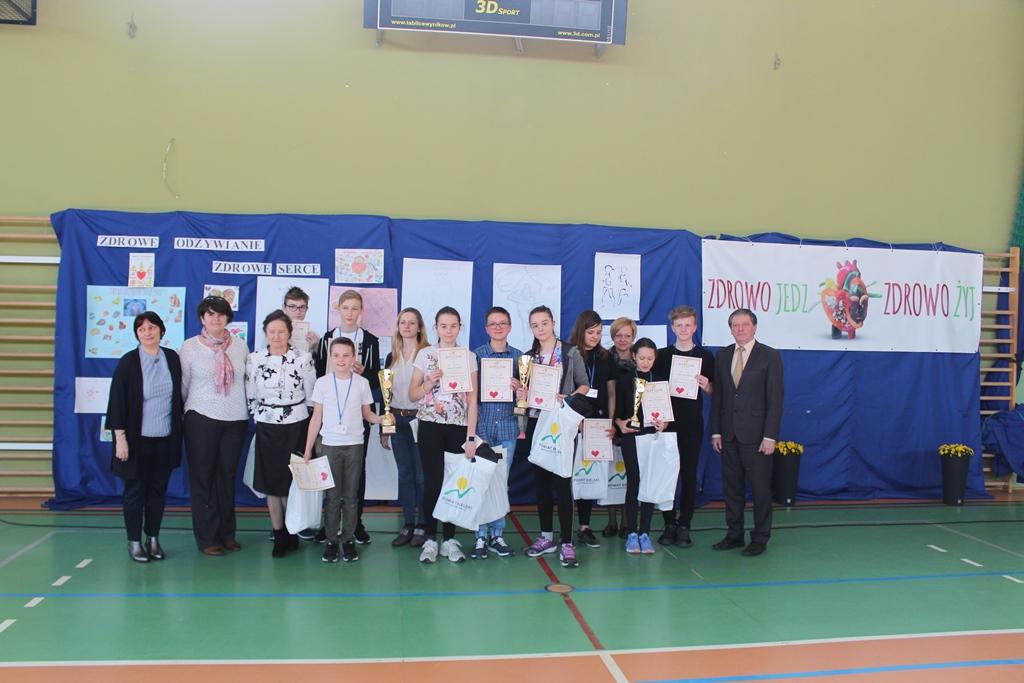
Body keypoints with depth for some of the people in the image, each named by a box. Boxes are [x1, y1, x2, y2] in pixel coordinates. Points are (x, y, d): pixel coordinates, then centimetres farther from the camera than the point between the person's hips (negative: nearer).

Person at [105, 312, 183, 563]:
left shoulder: (172, 358, 2)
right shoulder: (128, 362, -8)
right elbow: (117, 401, -8)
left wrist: (179, 432, 9)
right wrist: (120, 438, -12)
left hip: (165, 438, 3)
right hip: (137, 438, -3)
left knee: (158, 489, 11)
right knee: (135, 490, 6)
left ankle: (153, 539, 23)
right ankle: (134, 542, 17)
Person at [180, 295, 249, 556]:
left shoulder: (240, 346, 5)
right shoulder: (190, 346, -1)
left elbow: (248, 381, 11)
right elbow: (183, 384, 4)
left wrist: (253, 411, 9)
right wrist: (187, 412, 8)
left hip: (236, 420, 2)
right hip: (201, 419, -2)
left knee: (227, 476, 9)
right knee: (203, 477, 3)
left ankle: (226, 533, 20)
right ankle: (207, 538, 12)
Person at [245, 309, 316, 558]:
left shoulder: (303, 359, -4)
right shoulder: (254, 359, -1)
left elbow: (311, 395, 2)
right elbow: (250, 396, 6)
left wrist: (314, 429, 4)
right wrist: (261, 418, 6)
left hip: (296, 426, -1)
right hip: (267, 428, 2)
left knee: (291, 481, 1)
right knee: (270, 482, 6)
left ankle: (291, 532, 16)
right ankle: (279, 535, 17)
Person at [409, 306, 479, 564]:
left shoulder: (469, 356, 5)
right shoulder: (424, 354, 3)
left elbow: (473, 399, 2)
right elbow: (413, 395, 5)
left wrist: (471, 436, -4)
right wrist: (430, 383, -14)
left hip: (459, 427, 1)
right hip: (430, 426, -1)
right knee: (432, 481, 0)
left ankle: (449, 539, 14)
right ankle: (430, 539, 9)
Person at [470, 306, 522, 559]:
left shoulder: (518, 356, 7)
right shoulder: (476, 355, 2)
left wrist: (519, 388, -10)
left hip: (507, 427, 2)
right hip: (482, 425, -2)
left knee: (502, 482, 8)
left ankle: (497, 534, 18)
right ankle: (481, 536, 11)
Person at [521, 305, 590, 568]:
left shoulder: (570, 352, -1)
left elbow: (584, 385, -1)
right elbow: (525, 389, 14)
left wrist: (568, 399, -18)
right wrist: (522, 394, -8)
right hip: (536, 423, 4)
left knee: (562, 481, -7)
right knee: (541, 480, 9)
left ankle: (566, 543, -3)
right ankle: (546, 536, 19)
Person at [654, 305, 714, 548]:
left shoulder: (705, 357, 6)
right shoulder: (662, 355, 6)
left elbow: (714, 391, 10)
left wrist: (706, 386, -12)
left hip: (692, 424, 0)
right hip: (666, 421, 0)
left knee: (689, 474, 3)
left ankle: (684, 526, 11)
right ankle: (669, 524, 13)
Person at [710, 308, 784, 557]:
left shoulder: (770, 356, -3)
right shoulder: (722, 356, 9)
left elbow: (775, 399, -7)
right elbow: (717, 396, 10)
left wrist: (770, 436, -12)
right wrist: (716, 431, 4)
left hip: (756, 434, -4)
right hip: (729, 433, 4)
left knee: (760, 488, 3)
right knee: (731, 487, 10)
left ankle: (760, 538, 14)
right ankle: (734, 534, 21)